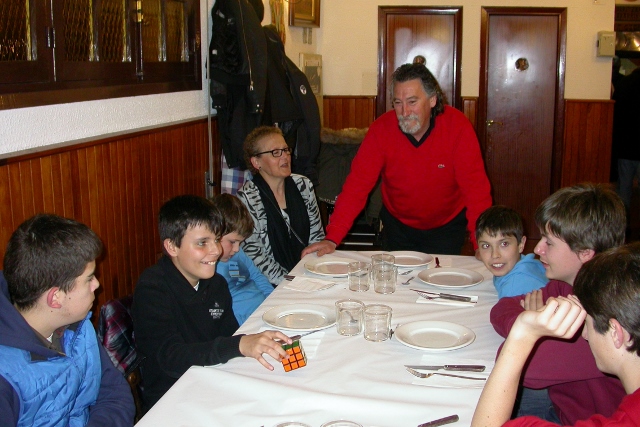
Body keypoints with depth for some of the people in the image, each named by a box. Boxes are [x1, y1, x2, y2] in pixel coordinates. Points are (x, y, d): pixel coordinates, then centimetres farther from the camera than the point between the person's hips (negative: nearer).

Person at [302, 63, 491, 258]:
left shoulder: (457, 126, -22)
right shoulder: (382, 128, -19)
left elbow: (475, 187, -25)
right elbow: (358, 183, -21)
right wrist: (332, 239, -31)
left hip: (446, 227, -1)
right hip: (397, 225, 2)